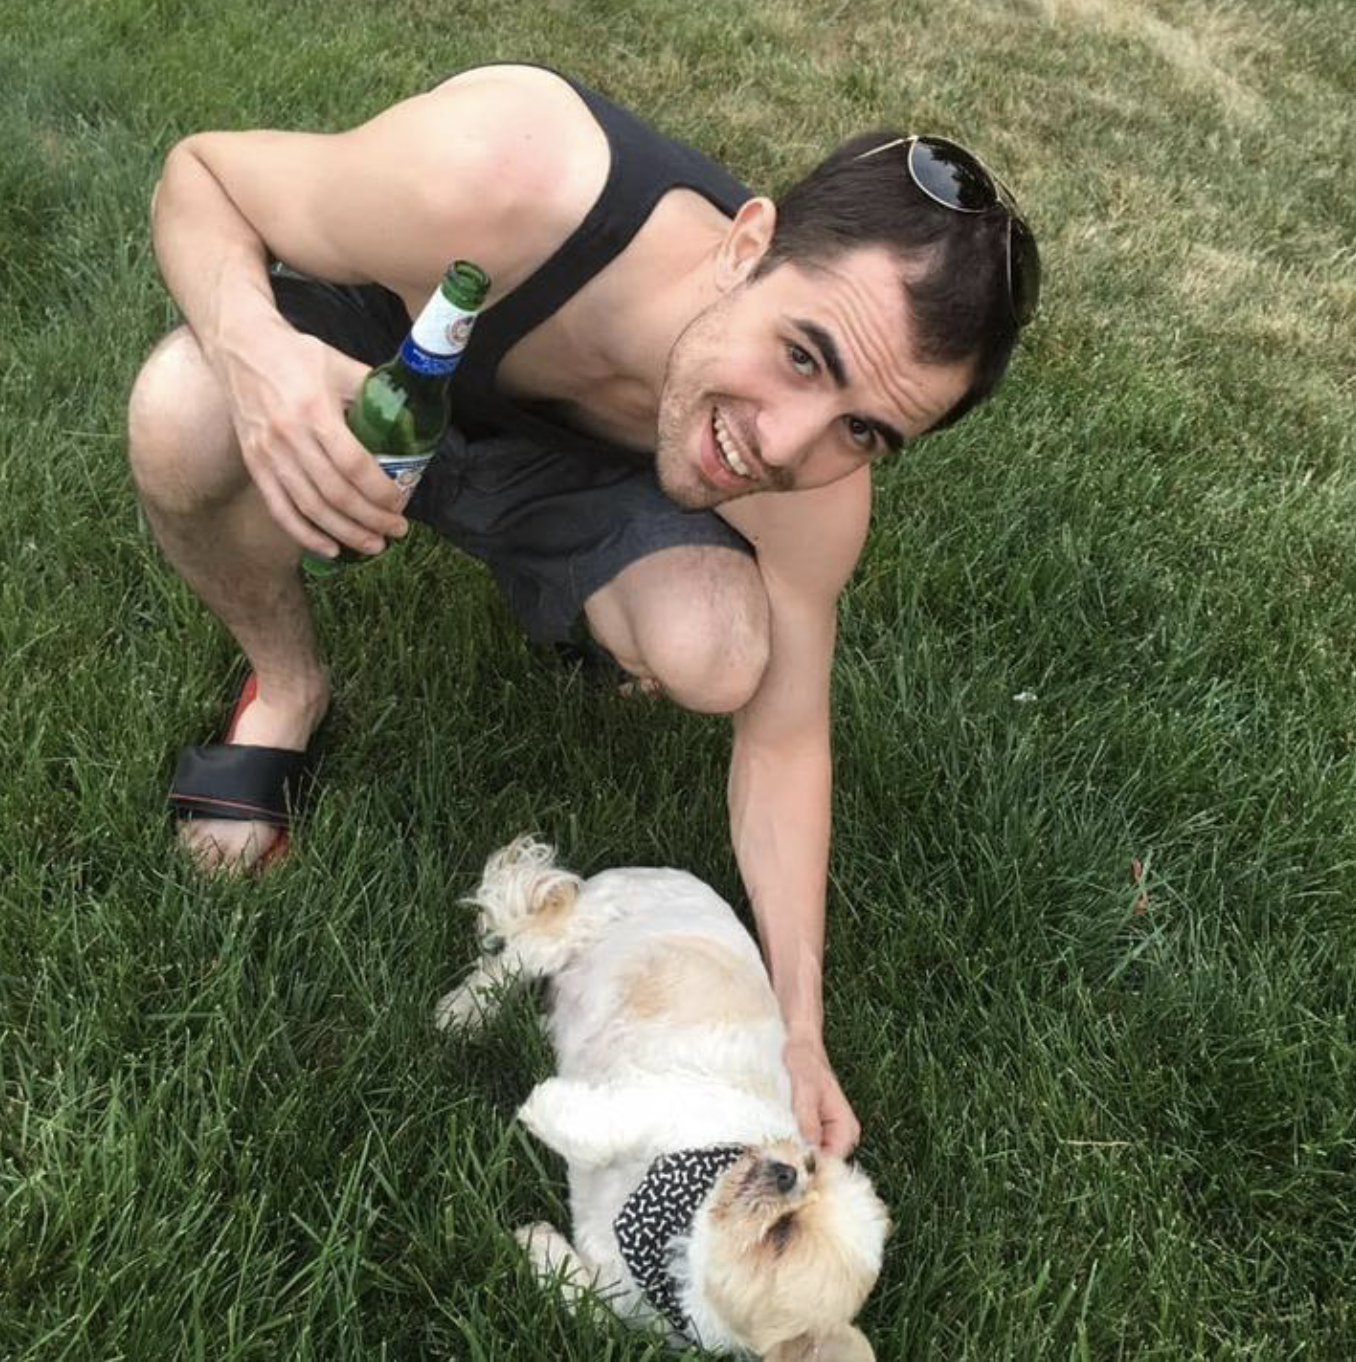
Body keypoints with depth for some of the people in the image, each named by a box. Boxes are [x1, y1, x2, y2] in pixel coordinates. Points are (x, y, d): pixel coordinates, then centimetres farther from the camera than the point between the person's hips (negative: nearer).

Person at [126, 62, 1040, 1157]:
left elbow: (782, 739, -17)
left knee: (718, 660, -28)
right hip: (363, 379, 0)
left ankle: (567, 598, 12)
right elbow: (198, 174, -25)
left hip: (562, 469, 1)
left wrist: (796, 1031, -18)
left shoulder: (814, 499, -31)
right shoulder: (500, 177, -43)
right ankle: (287, 686, -2)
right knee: (182, 423, -35)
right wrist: (251, 344, -48)